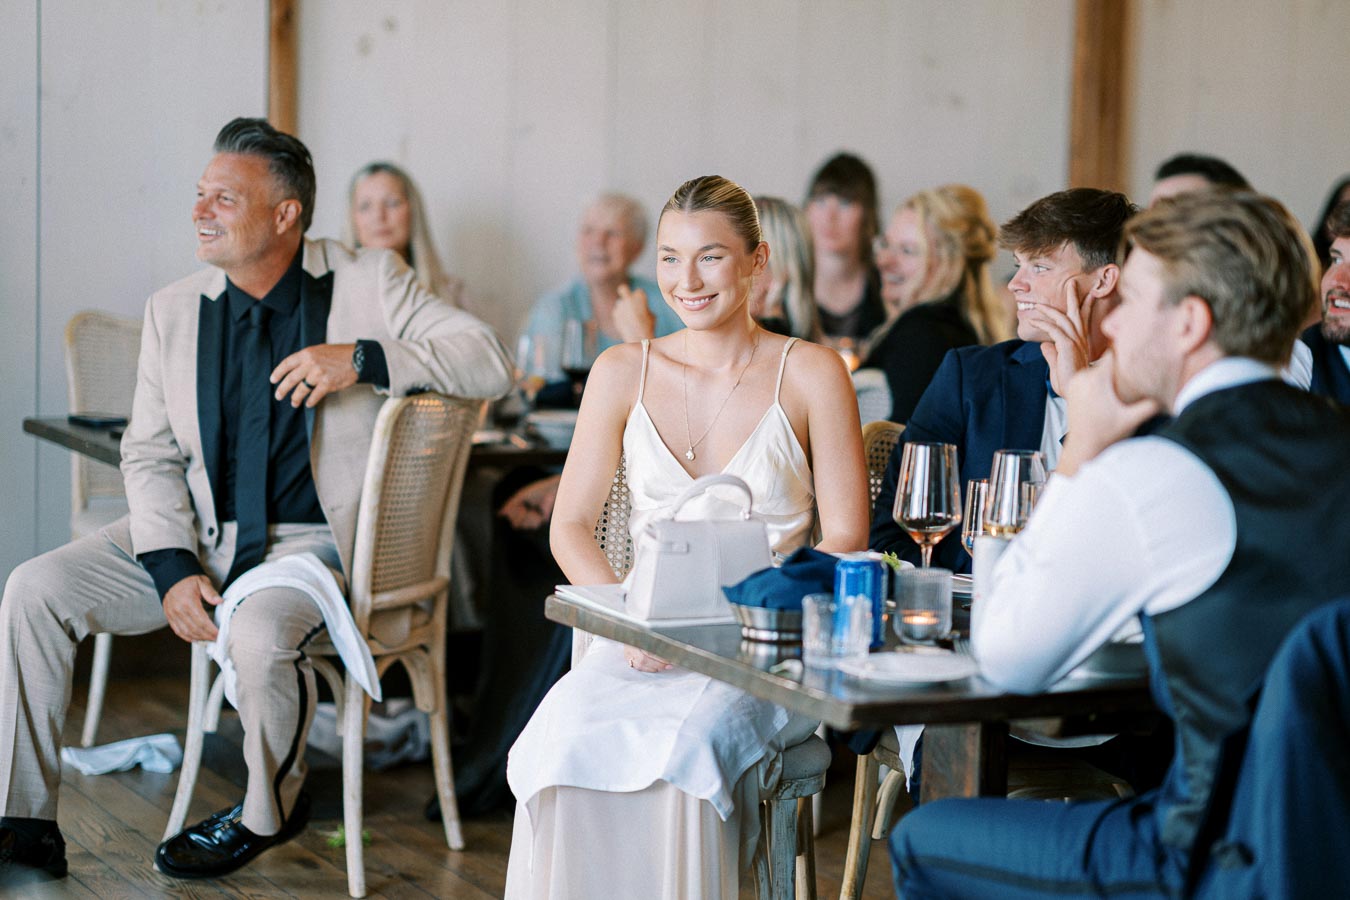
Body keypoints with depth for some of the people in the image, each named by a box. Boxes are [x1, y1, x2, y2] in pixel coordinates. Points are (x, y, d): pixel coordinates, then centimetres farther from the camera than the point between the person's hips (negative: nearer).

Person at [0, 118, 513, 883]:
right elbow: (151, 454, 5)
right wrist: (172, 568, -12)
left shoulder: (368, 284, -5)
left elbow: (492, 362, -12)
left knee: (261, 632, -35)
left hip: (311, 539, -5)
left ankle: (269, 811, -4)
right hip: (197, 532, 5)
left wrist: (363, 358, -25)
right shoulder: (174, 311, 6)